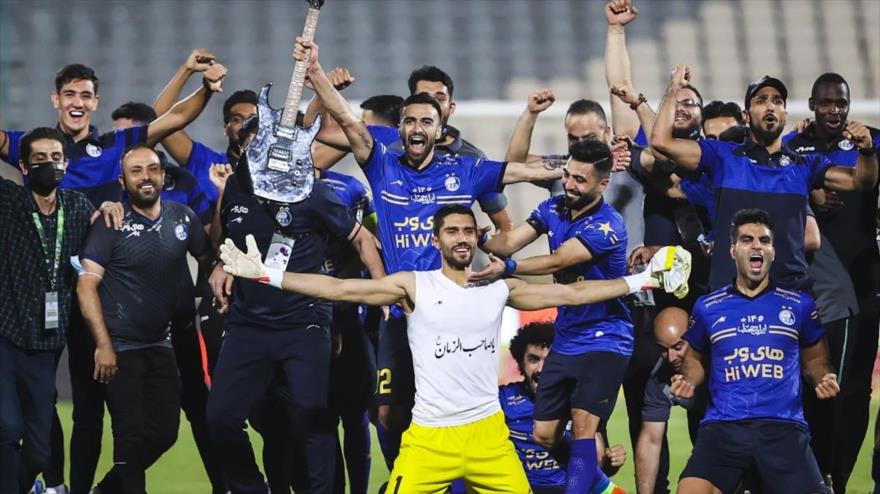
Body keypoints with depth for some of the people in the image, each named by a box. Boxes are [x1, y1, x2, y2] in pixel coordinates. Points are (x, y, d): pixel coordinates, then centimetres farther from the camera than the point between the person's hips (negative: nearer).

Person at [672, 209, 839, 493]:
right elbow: (696, 358, 27)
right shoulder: (707, 307, 13)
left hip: (784, 426, 0)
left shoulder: (799, 305, 11)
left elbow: (813, 360, 23)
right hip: (723, 426, 0)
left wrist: (824, 380, 2)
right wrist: (688, 381, 6)